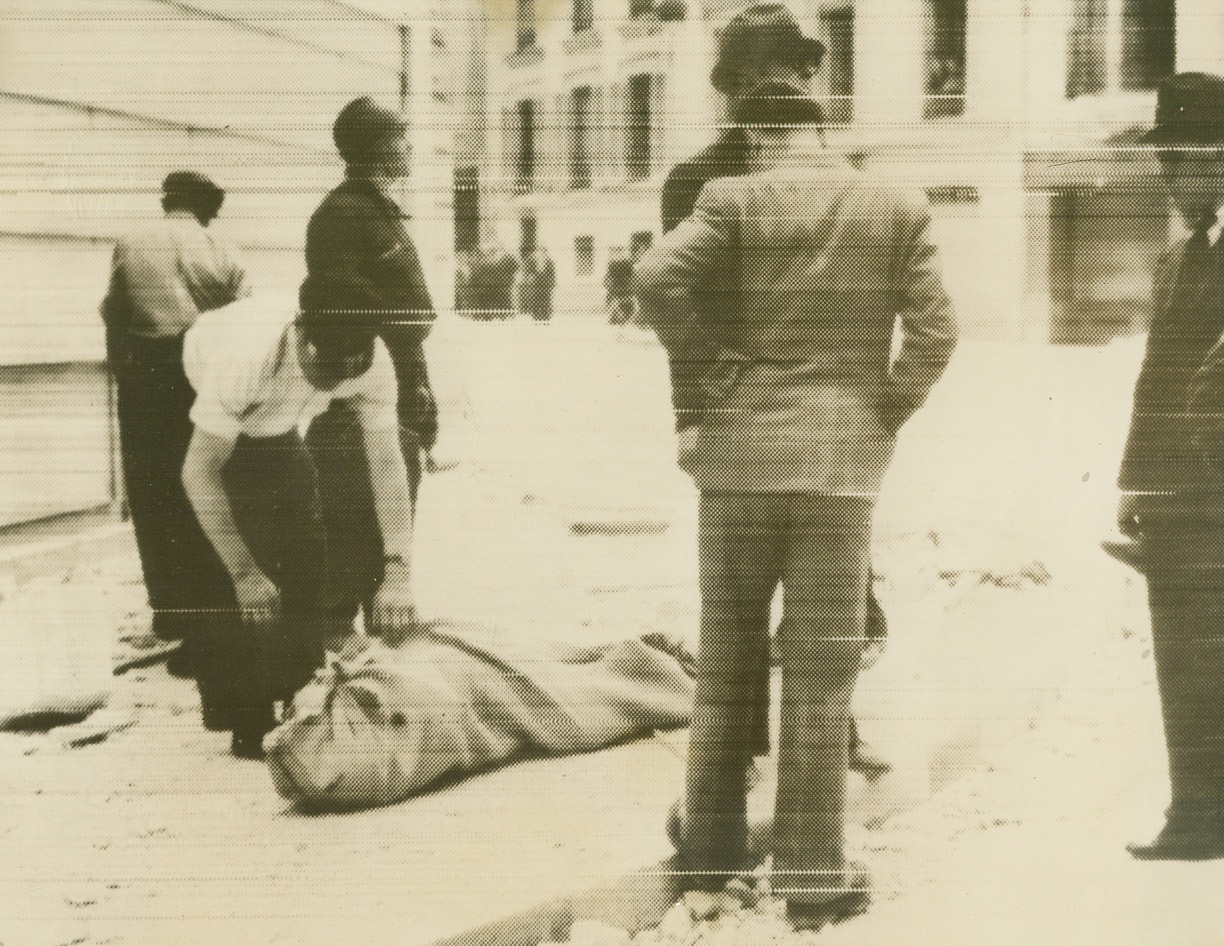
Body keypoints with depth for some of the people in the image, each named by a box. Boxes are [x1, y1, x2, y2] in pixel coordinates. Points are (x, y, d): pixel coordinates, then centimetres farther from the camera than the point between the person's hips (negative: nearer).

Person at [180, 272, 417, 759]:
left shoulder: (372, 362, -30)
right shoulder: (247, 355, -44)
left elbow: (386, 461, -27)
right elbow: (200, 470, -36)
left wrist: (398, 572, -37)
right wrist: (244, 573, -39)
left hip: (273, 428, 5)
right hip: (197, 416, -5)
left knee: (305, 545, -2)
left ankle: (293, 694, 16)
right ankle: (245, 723, -6)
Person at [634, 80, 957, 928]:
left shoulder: (737, 199, 0)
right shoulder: (900, 211, 5)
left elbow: (656, 279, -12)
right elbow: (935, 333, -3)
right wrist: (885, 418, 7)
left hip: (740, 451, 0)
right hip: (840, 459, 0)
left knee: (726, 655, 13)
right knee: (821, 668, 3)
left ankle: (713, 846, 22)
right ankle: (813, 872, 5)